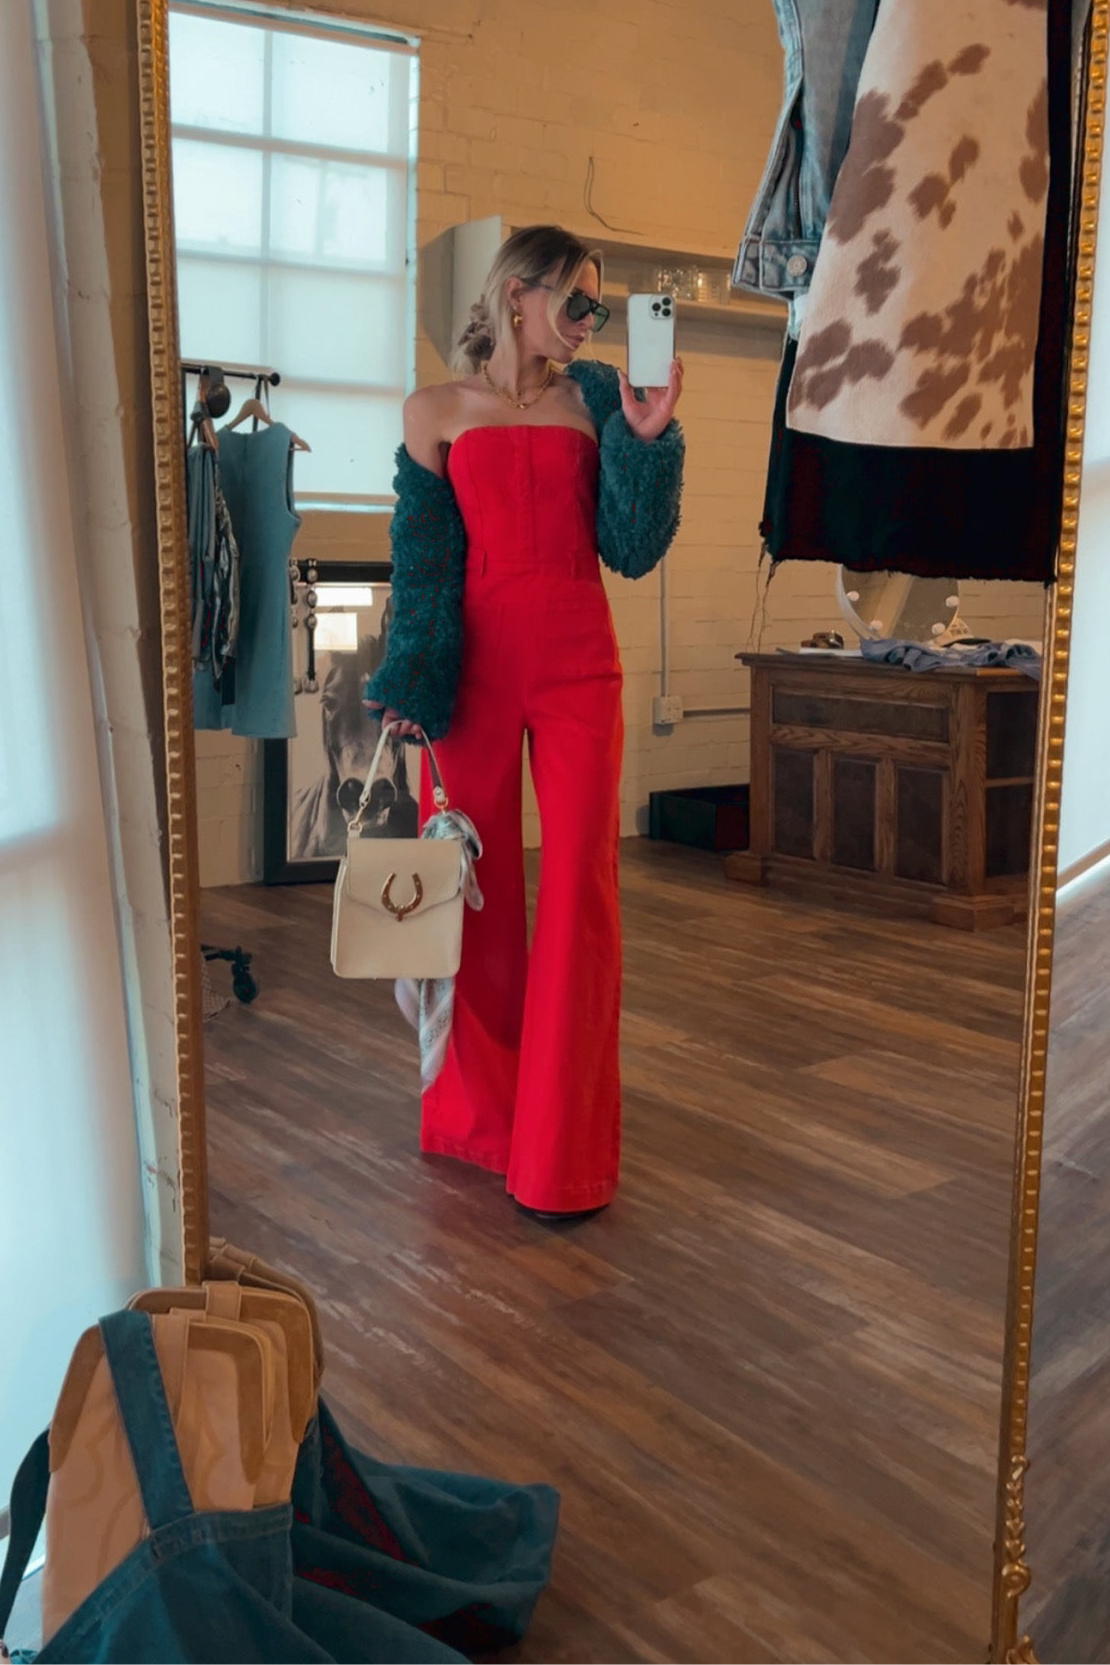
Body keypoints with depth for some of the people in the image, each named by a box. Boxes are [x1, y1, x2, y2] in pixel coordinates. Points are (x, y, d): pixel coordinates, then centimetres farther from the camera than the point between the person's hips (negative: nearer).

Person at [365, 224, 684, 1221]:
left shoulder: (595, 406, 10)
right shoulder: (438, 411, 7)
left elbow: (632, 551, 4)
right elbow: (422, 560, 4)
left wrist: (646, 436, -7)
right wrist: (412, 683, -3)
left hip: (580, 669, 1)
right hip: (476, 665, 0)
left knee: (579, 894, -3)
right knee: (473, 890, 6)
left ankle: (564, 1154, 6)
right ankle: (479, 1114, 26)